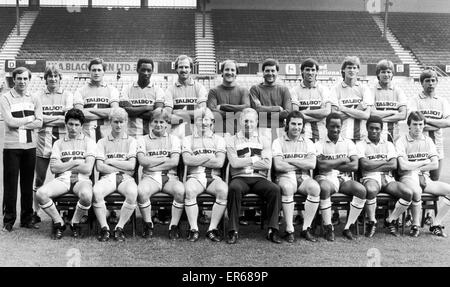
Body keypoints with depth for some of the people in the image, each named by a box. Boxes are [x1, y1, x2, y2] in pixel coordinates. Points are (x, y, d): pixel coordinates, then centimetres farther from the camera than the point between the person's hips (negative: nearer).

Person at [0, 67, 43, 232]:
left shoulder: (34, 99, 9)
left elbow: (39, 123, -3)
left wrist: (19, 123, -12)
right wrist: (30, 119, -4)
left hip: (30, 146, 3)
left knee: (28, 184, 8)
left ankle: (27, 219, 17)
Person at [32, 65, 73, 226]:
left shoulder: (67, 95, 7)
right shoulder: (39, 96, 9)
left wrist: (47, 118, -9)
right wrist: (58, 118, -9)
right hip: (43, 143, 1)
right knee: (39, 178, 2)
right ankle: (35, 212, 9)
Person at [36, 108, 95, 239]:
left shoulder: (89, 142, 9)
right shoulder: (58, 143, 17)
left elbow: (87, 168, -4)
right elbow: (54, 168, 4)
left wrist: (64, 166, 2)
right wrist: (75, 162, -2)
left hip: (81, 179, -2)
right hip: (62, 179, 2)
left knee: (86, 195, -38)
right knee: (40, 193, -28)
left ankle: (75, 223, -7)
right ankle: (59, 223, -3)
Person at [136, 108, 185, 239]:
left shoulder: (173, 139, 15)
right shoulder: (143, 140, 14)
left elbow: (174, 162, -1)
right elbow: (142, 161, -4)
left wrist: (152, 163, -4)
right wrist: (164, 159, -3)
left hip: (169, 176, 0)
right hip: (150, 177, 0)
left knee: (181, 190, -33)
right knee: (141, 191, -34)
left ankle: (174, 226, -16)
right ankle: (148, 225, -10)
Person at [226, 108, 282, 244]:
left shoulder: (264, 141, 16)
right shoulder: (232, 140, 12)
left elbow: (267, 164, -1)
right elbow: (234, 163, -5)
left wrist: (244, 162, -3)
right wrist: (255, 159, -1)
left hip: (259, 178, 2)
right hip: (239, 178, -2)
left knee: (275, 189, -29)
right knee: (234, 188, -36)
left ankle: (272, 230, -22)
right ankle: (233, 231, -29)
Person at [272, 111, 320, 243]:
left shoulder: (308, 143, 15)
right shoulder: (278, 142, 7)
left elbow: (312, 164, -3)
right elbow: (278, 165, -8)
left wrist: (290, 160, -6)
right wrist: (302, 165, -3)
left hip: (304, 177, 2)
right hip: (285, 177, -2)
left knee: (315, 187, -31)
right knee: (287, 188, -37)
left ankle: (306, 229, -19)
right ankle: (289, 230, -27)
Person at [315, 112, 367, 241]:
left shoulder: (348, 143, 13)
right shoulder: (319, 144, 6)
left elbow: (354, 166, -1)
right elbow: (321, 165, -12)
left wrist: (331, 165, -5)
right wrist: (342, 160, -4)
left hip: (344, 178, 3)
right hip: (326, 178, -3)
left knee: (361, 190, -27)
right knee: (324, 188, -38)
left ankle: (347, 227, -13)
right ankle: (328, 228, -21)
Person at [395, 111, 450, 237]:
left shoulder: (428, 140, 13)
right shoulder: (402, 141, -2)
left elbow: (435, 165, 3)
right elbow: (403, 166, -15)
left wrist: (414, 167, -6)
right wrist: (424, 162, -2)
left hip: (425, 178, 5)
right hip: (408, 177, -5)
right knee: (416, 191, -39)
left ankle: (436, 225, -9)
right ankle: (415, 226, -18)